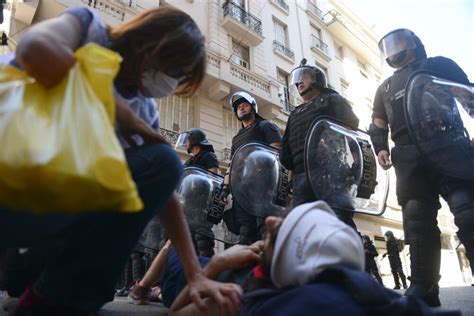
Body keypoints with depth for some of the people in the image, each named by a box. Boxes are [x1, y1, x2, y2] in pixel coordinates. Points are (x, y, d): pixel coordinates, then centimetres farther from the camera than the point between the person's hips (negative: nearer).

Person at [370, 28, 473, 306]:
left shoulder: (439, 65, 22)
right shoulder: (386, 87, 31)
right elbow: (378, 123, 22)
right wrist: (381, 147, 1)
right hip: (409, 157, 3)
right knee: (418, 221, -4)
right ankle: (423, 288, -4)